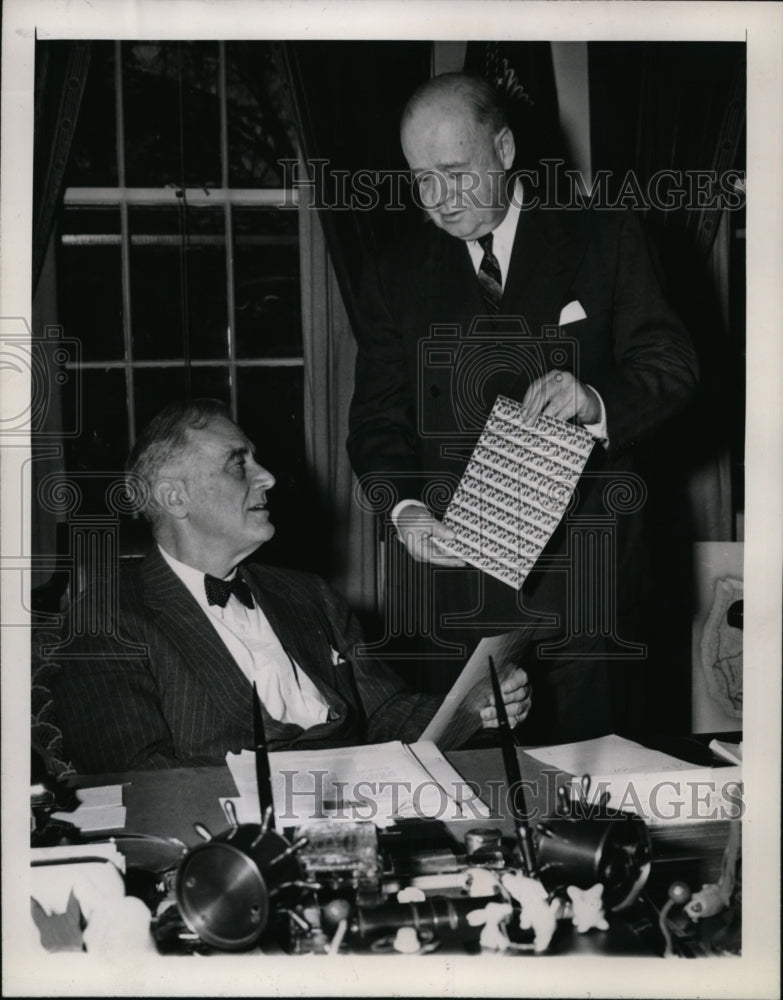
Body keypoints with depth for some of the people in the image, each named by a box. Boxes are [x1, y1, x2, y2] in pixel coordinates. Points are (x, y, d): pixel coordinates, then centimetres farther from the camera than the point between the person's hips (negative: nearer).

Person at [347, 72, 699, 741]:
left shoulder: (605, 241, 5)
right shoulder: (395, 275, 11)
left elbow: (671, 366, 2)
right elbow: (377, 417, 7)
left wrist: (597, 403, -20)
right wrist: (404, 506, -13)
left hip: (580, 576, -1)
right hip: (453, 559, 1)